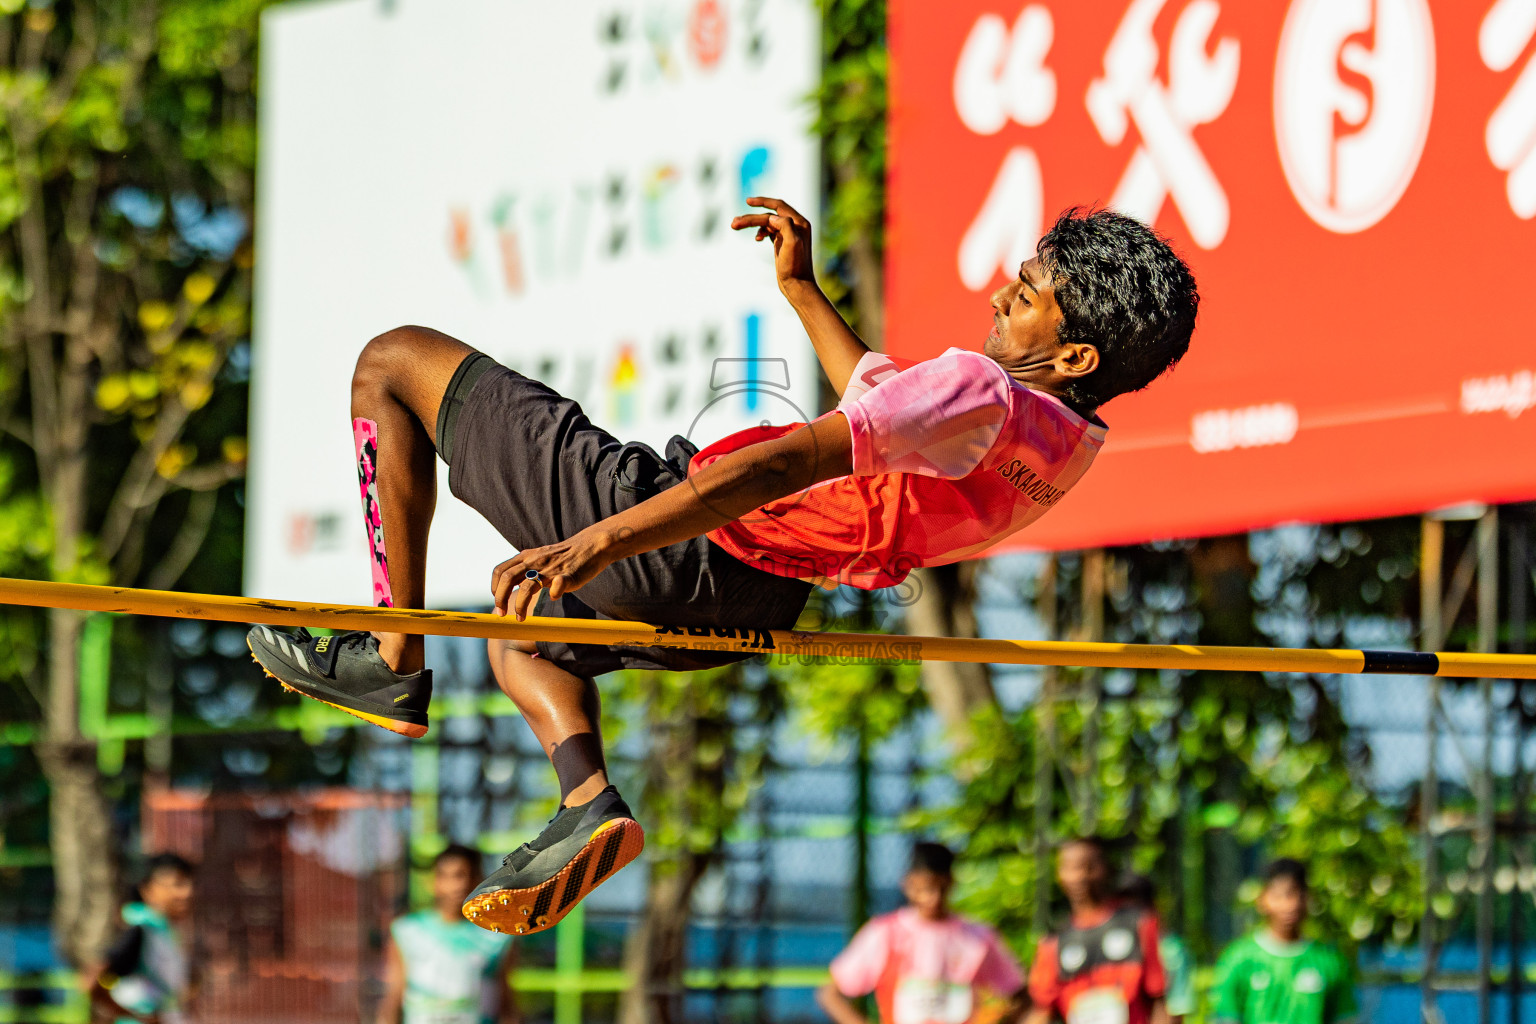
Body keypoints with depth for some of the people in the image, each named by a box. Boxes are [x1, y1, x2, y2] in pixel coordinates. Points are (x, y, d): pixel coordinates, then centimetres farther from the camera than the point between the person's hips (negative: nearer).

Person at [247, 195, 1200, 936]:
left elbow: (786, 465, -35)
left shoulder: (979, 391, -28)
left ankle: (394, 662, 5)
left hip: (675, 557, -9)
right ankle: (588, 802, 12)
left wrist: (602, 541, -40)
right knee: (522, 620, 38)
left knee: (395, 360, 3)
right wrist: (801, 288, 25)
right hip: (751, 610, 10)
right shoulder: (1075, 446, 1)